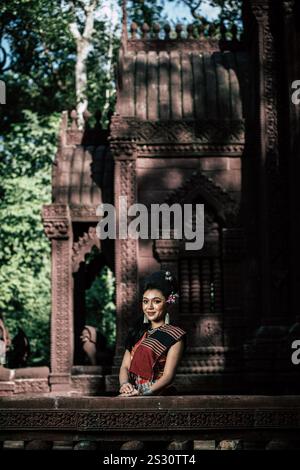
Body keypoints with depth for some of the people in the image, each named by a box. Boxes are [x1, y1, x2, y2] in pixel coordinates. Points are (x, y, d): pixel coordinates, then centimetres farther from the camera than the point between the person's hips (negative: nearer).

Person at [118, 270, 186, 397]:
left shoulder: (175, 336, 1)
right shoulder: (137, 333, 20)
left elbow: (168, 376, -7)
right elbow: (125, 366, 14)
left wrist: (143, 394, -19)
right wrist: (125, 384, -8)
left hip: (159, 395, -5)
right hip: (133, 394, 5)